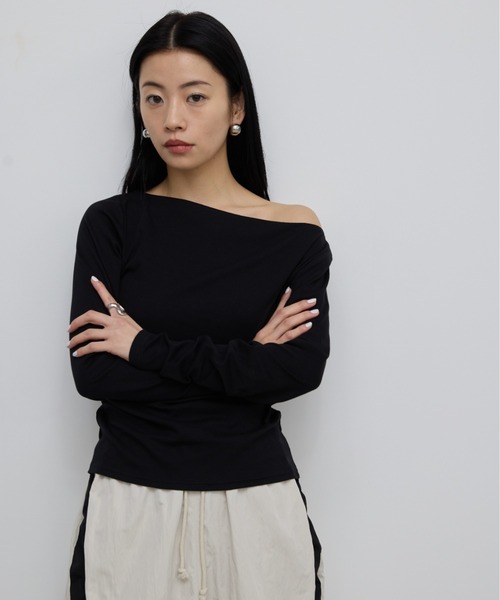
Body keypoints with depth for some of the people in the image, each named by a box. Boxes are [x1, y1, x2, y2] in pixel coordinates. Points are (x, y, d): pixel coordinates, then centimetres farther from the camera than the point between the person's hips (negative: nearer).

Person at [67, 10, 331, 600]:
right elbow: (92, 372, -10)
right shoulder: (110, 224, -1)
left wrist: (146, 346, -13)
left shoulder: (296, 233, -2)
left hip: (255, 502, 0)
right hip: (131, 504, 0)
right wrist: (242, 358, -13)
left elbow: (302, 368, -14)